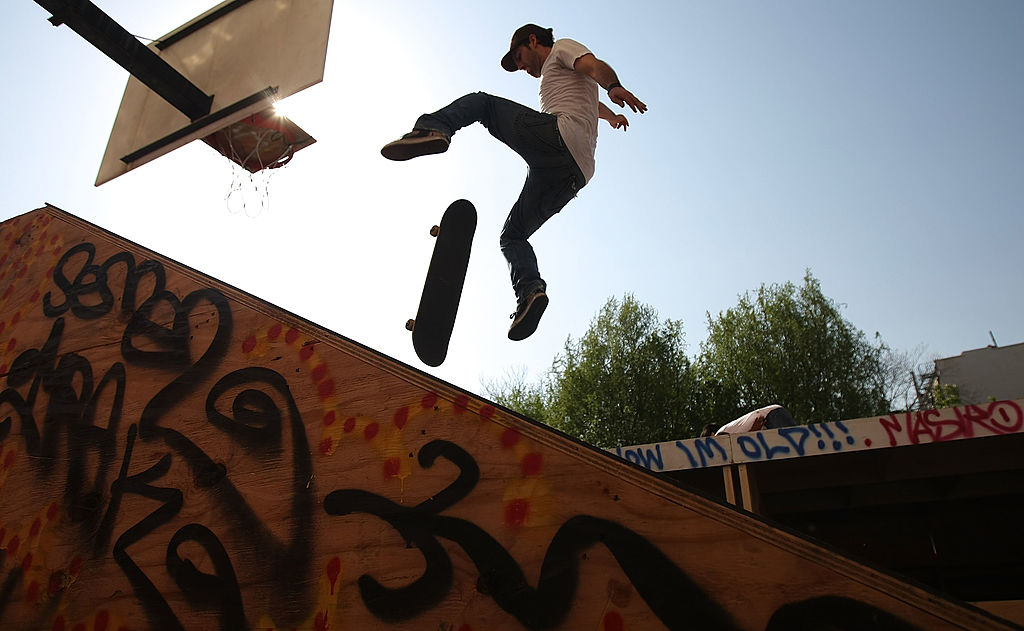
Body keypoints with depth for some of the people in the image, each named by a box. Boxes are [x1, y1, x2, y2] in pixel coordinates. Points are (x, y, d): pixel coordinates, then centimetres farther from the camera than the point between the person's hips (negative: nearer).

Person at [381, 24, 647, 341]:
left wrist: (614, 87, -26)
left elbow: (596, 66, -4)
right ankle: (531, 290, -14)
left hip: (560, 134, -9)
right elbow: (592, 103, 66)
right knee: (513, 235, 10)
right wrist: (612, 116, 87)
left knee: (481, 102, 0)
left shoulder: (562, 48, 19)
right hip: (575, 171, 9)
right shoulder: (557, 78, 44)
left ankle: (431, 129, -29)